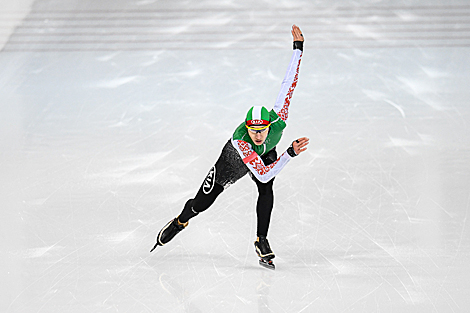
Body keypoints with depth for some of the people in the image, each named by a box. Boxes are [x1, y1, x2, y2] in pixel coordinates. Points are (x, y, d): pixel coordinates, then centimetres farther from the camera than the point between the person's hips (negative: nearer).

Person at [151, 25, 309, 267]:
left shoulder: (278, 121, -40)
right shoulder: (239, 140, -48)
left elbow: (289, 83, -34)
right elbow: (263, 174, -54)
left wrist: (298, 48, -34)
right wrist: (289, 154, -63)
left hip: (266, 155, 3)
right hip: (235, 159, -3)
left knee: (266, 191, -24)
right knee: (202, 202, 7)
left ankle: (261, 241, -9)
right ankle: (180, 221, 41)